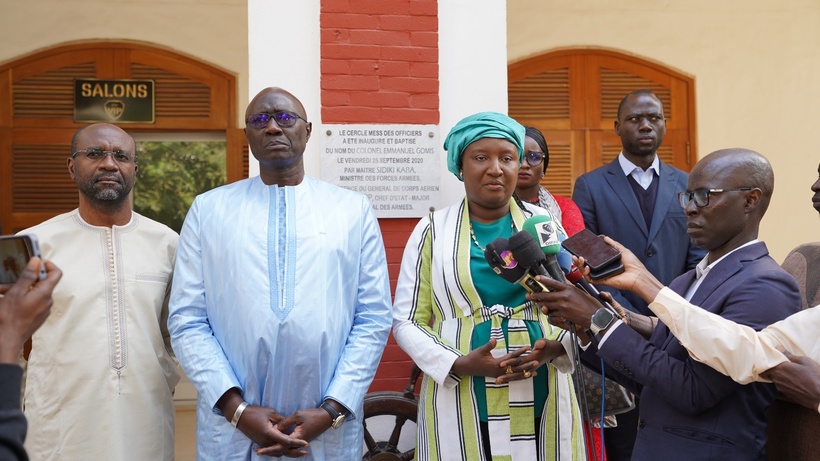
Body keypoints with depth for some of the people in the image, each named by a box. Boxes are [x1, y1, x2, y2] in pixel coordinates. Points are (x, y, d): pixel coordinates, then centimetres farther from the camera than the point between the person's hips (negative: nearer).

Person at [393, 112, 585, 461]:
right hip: (460, 401, -1)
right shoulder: (434, 229, -1)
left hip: (541, 397, 2)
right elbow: (406, 320, -1)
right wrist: (460, 365, -15)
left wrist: (553, 347, -12)